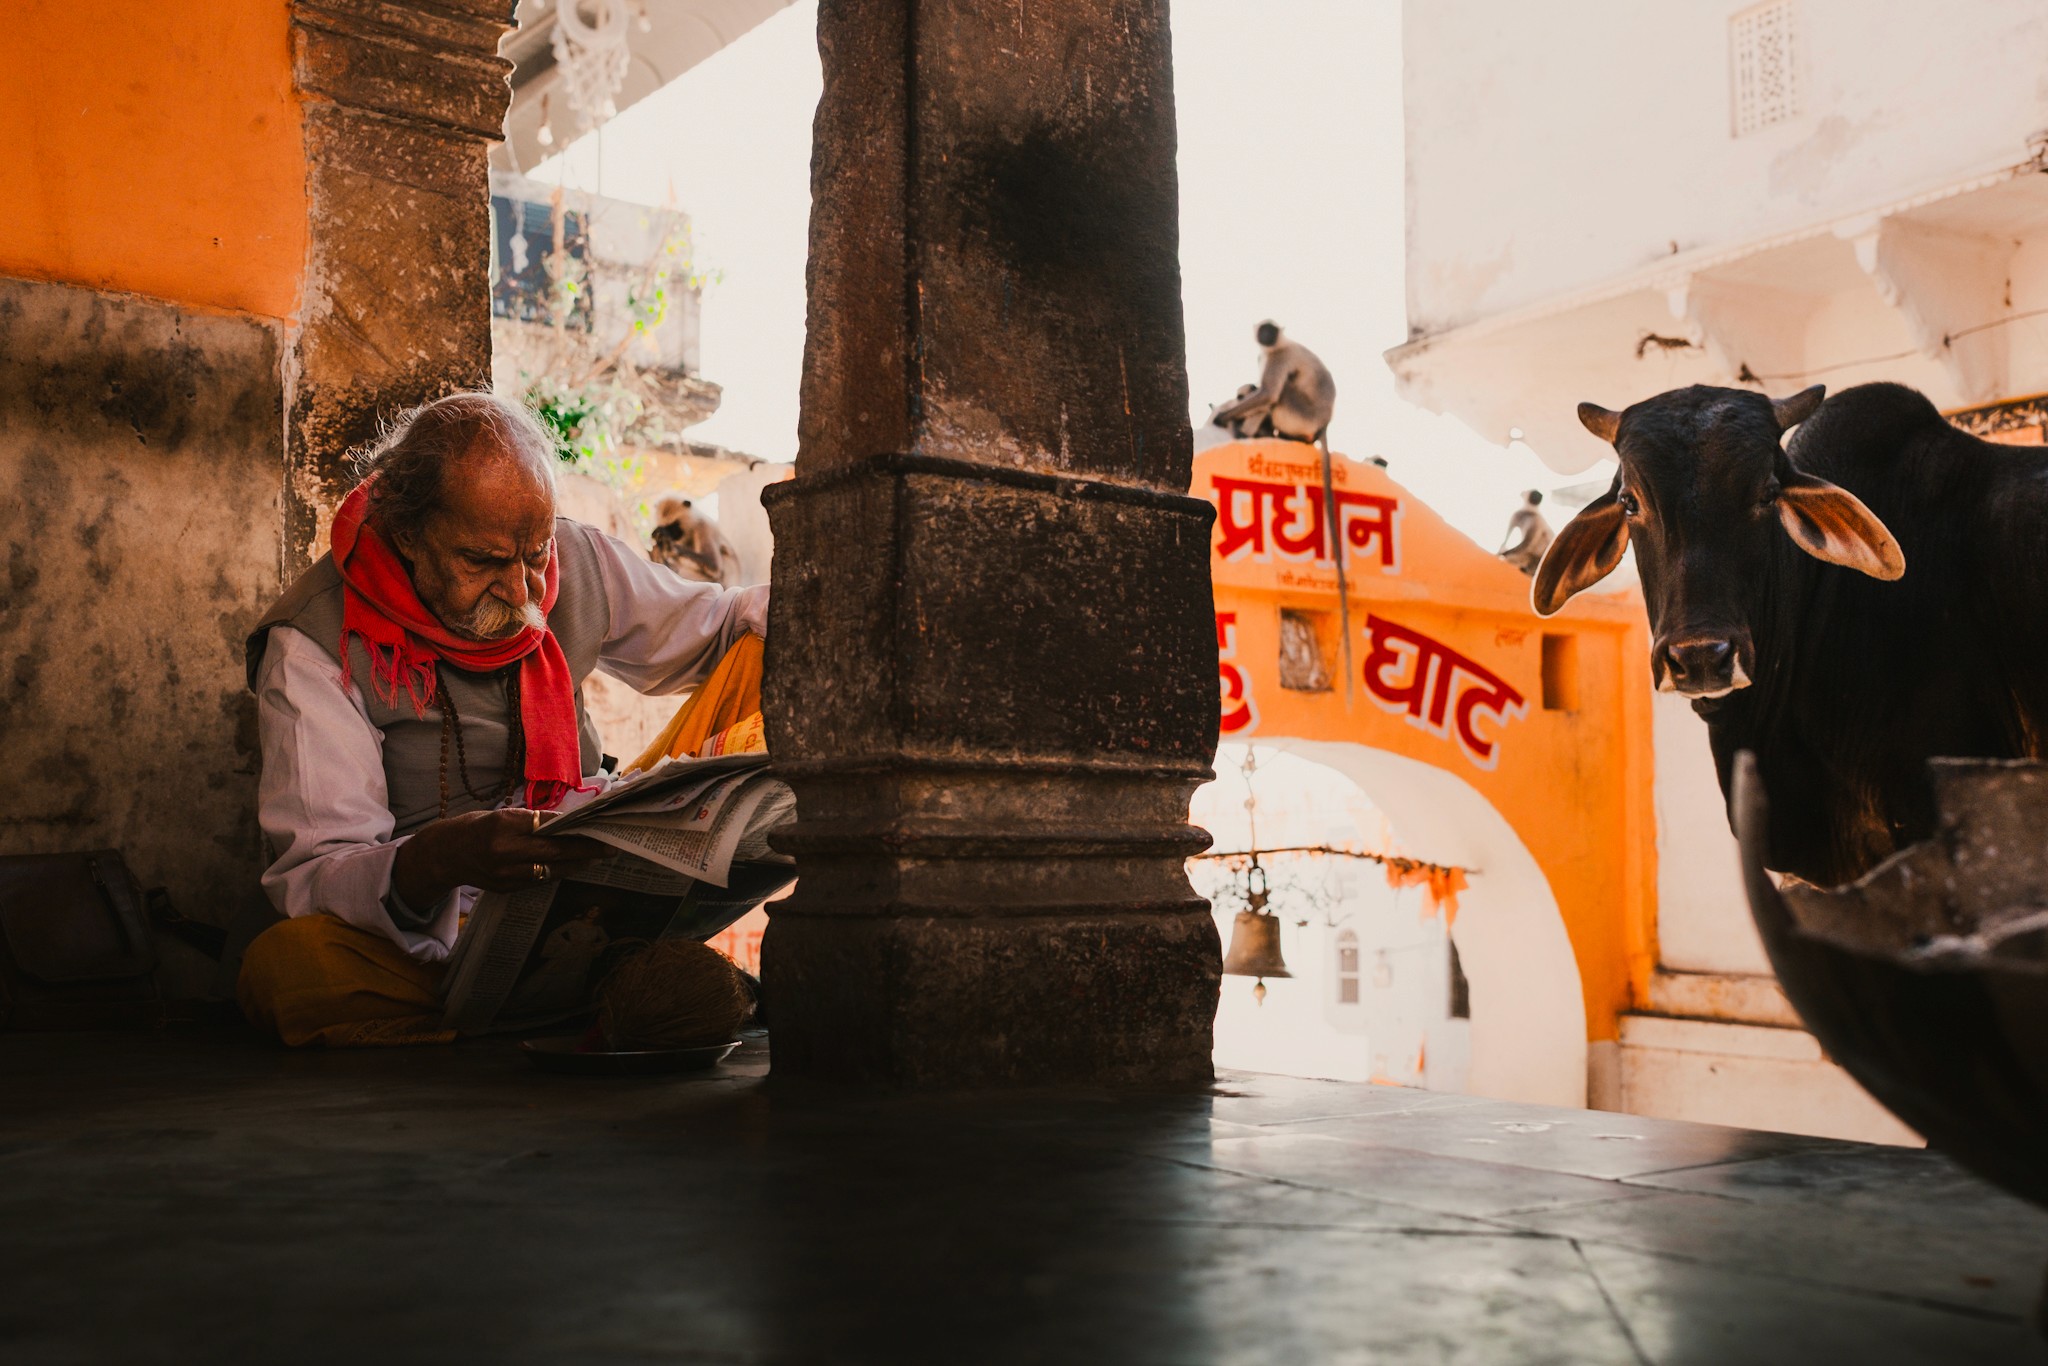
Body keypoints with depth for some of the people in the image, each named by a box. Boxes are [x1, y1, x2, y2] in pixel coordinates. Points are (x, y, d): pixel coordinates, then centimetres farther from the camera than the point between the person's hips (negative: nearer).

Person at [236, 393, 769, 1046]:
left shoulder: (577, 562, 4)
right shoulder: (314, 642, -10)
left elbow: (708, 626, 23)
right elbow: (311, 869, -18)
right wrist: (434, 862, -40)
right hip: (419, 951, -2)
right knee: (288, 961, -36)